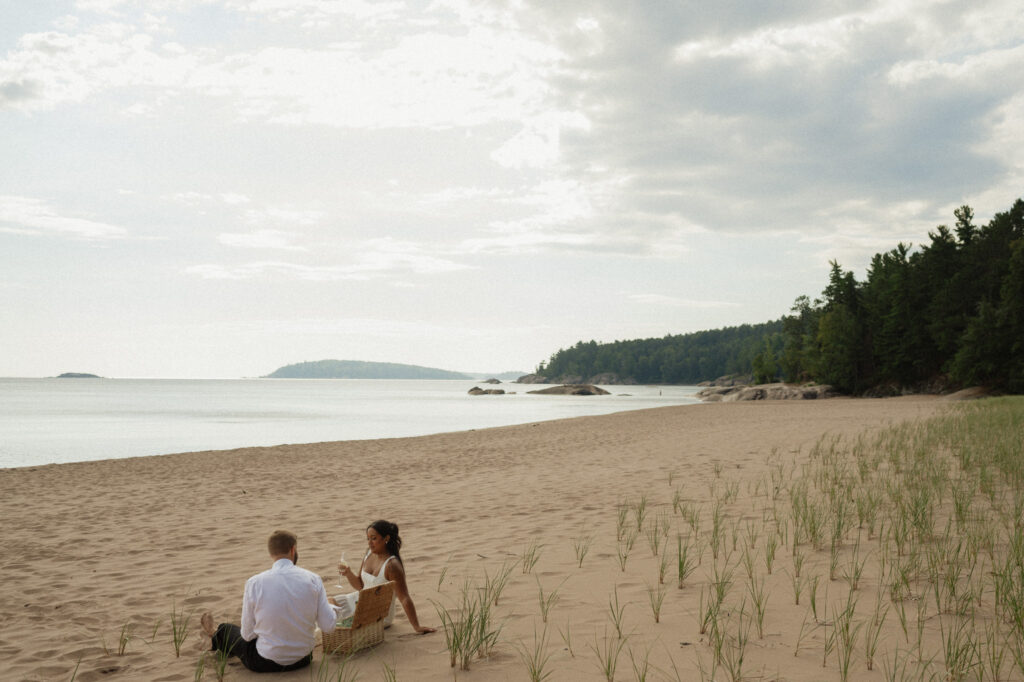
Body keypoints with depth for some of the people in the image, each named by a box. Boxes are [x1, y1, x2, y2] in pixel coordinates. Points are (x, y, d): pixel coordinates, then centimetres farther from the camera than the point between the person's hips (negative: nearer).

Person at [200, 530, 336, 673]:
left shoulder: (254, 583, -16)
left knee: (225, 629, 29)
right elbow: (328, 626, -10)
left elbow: (248, 635, -8)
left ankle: (214, 637, 63)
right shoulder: (313, 579, -13)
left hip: (265, 664, -3)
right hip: (303, 659, 3)